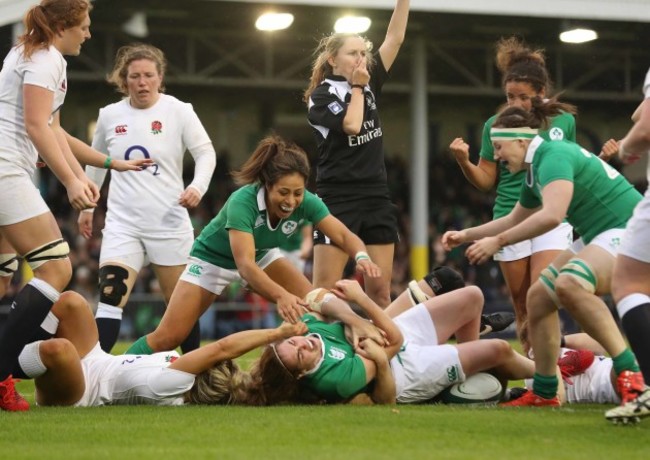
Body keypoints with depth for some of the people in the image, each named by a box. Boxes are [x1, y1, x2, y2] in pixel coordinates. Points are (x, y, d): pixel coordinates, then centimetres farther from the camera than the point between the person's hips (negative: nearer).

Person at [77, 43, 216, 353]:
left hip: (169, 222, -1)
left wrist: (198, 187, -21)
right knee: (110, 298, -15)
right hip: (123, 223, 1)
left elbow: (205, 153, -3)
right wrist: (86, 205, 22)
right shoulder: (109, 116, 3)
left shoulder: (178, 111, -4)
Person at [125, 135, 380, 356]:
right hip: (213, 258, -5)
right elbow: (245, 265, -48)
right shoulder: (242, 202, -40)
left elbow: (344, 236, -25)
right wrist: (281, 295, -64)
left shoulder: (306, 202, -26)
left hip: (260, 256, 5)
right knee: (168, 338, -13)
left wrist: (361, 257, -49)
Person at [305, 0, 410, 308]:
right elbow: (351, 124, -19)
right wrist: (356, 87, -6)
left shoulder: (369, 85, 12)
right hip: (337, 200, -6)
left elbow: (395, 39, 9)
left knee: (380, 291, 3)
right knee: (324, 290, -9)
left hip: (377, 199, 6)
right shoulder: (321, 95, -4)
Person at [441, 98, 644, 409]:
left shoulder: (553, 156, -17)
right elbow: (514, 220, 32)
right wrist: (466, 235, 29)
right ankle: (544, 392, 17)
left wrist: (498, 241, -28)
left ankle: (629, 373, -31)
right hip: (599, 237, 11)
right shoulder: (535, 171, 14)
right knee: (538, 298, 9)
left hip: (626, 230, -11)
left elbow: (552, 215, -34)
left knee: (570, 284, -34)